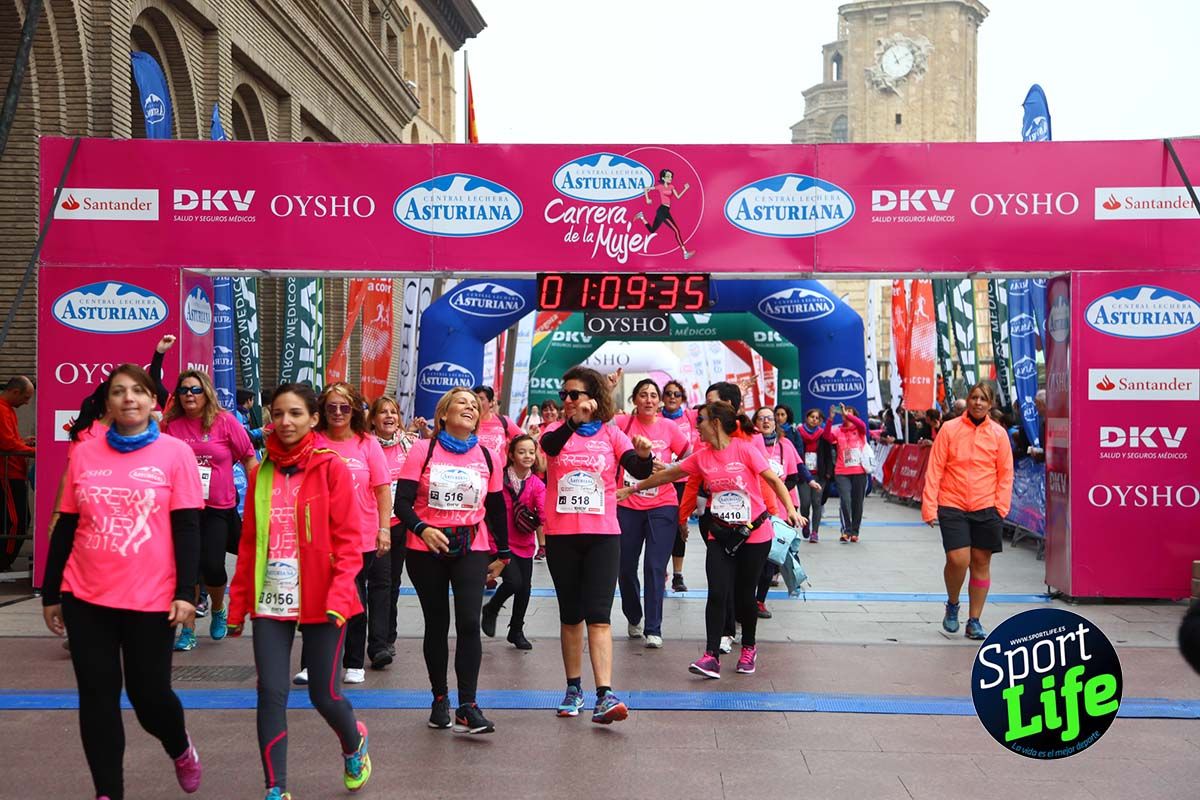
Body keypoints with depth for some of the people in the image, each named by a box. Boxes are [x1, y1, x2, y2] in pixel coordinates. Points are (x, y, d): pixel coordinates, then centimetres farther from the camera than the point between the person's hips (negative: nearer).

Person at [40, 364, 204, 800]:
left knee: (148, 694, 5)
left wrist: (186, 593, -11)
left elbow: (187, 528, -5)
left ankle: (181, 749, 37)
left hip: (151, 598, -3)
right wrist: (50, 593, 12)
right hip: (86, 597, 3)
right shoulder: (85, 453, 5)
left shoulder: (175, 453, -4)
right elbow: (65, 527, 10)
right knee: (97, 698, 6)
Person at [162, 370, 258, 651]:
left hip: (218, 509, -2)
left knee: (212, 565, -9)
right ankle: (188, 630, 18)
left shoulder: (225, 421, -4)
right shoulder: (171, 425, 2)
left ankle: (218, 610, 24)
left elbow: (248, 458, 1)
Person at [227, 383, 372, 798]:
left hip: (320, 601, -3)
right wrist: (238, 603, 9)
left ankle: (354, 744, 38)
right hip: (270, 600, 3)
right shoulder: (262, 472, 7)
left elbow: (349, 539, -9)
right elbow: (248, 542, 10)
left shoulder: (332, 468, -6)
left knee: (324, 694, 6)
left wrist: (339, 595, -19)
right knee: (271, 694, 0)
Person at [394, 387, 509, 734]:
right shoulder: (423, 450, -1)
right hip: (427, 550, -1)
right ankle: (440, 699, 22)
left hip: (472, 549, 1)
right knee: (437, 624, 8)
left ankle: (467, 707, -8)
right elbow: (402, 501, -6)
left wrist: (502, 554, 15)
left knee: (469, 623, -11)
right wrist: (421, 529, -24)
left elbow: (496, 509, 14)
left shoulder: (488, 457, 7)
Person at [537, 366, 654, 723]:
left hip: (603, 535, -1)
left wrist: (643, 455, -33)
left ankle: (604, 696, -13)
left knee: (598, 614, -9)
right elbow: (549, 445, -21)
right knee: (570, 614, 11)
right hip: (561, 535, 2)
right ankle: (573, 689, 23)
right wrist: (573, 420, -38)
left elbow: (639, 471, -11)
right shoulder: (555, 430, 4)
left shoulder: (611, 433, 3)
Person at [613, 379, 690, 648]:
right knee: (625, 566, 10)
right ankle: (634, 618, 34)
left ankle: (653, 629, 5)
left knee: (655, 568, -5)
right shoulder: (623, 423, -1)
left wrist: (665, 467, -11)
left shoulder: (669, 427, 0)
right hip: (627, 506, 1)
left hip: (662, 507, -1)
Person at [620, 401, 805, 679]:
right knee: (717, 593, -9)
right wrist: (631, 489, 17)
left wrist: (791, 510, -20)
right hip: (720, 535, 3)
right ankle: (712, 656, -5)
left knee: (744, 596, 5)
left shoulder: (745, 450, -11)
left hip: (754, 534, -3)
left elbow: (774, 481, -9)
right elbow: (667, 474, 13)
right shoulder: (701, 456, 3)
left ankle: (749, 648, 30)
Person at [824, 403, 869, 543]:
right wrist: (830, 419, -22)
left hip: (859, 472, 1)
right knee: (845, 501, -16)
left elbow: (862, 425, -17)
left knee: (857, 503, 7)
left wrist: (847, 415, -24)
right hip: (842, 472, -1)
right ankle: (846, 530, -9)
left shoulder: (860, 430, 6)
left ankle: (854, 532, 19)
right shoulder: (838, 431, 7)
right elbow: (827, 436, -12)